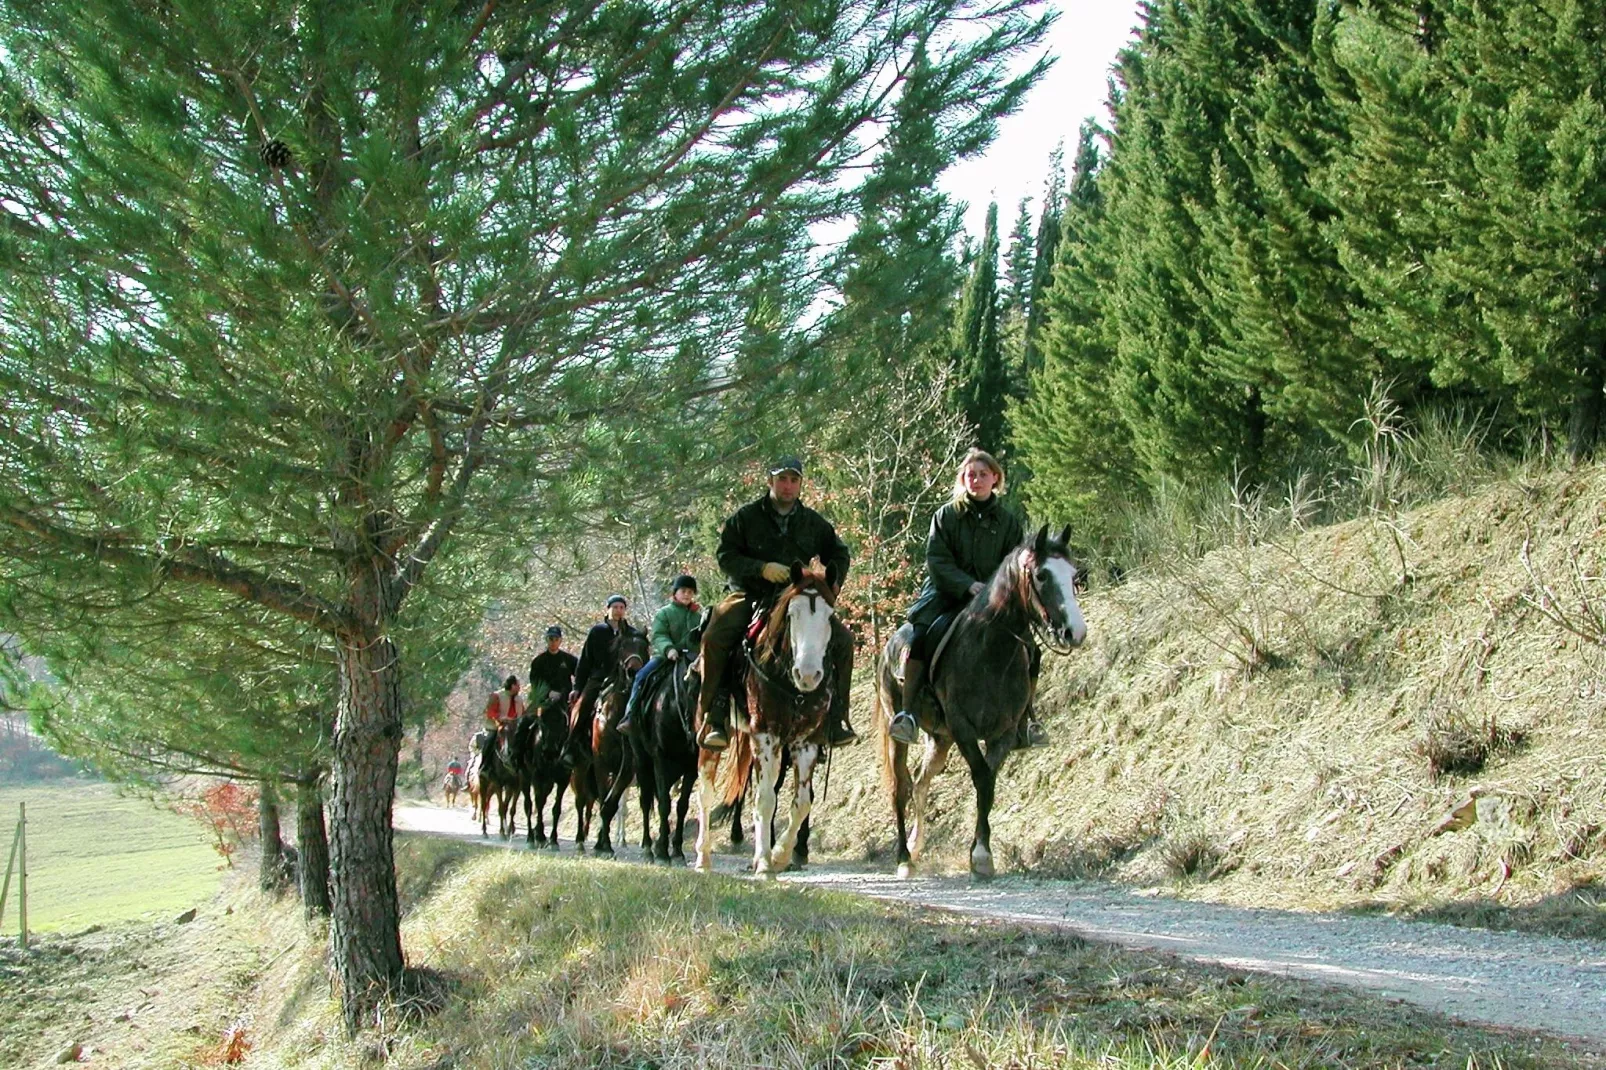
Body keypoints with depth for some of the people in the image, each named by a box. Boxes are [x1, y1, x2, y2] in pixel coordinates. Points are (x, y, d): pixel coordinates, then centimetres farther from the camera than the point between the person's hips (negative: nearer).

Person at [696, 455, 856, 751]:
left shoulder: (813, 522, 11)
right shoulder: (746, 517, 1)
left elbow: (838, 554, 22)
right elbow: (726, 557, -5)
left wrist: (832, 584, 4)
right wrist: (761, 569, -19)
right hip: (749, 595, -3)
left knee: (842, 639, -12)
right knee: (714, 638, -30)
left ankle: (836, 716, -2)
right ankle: (714, 717, -22)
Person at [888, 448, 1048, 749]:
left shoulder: (1008, 520, 10)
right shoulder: (947, 515, 3)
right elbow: (936, 560, -5)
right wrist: (969, 585, -18)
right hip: (947, 593, -3)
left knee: (1029, 649, -12)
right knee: (923, 634, -30)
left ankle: (1024, 721, 5)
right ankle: (908, 714, -28)